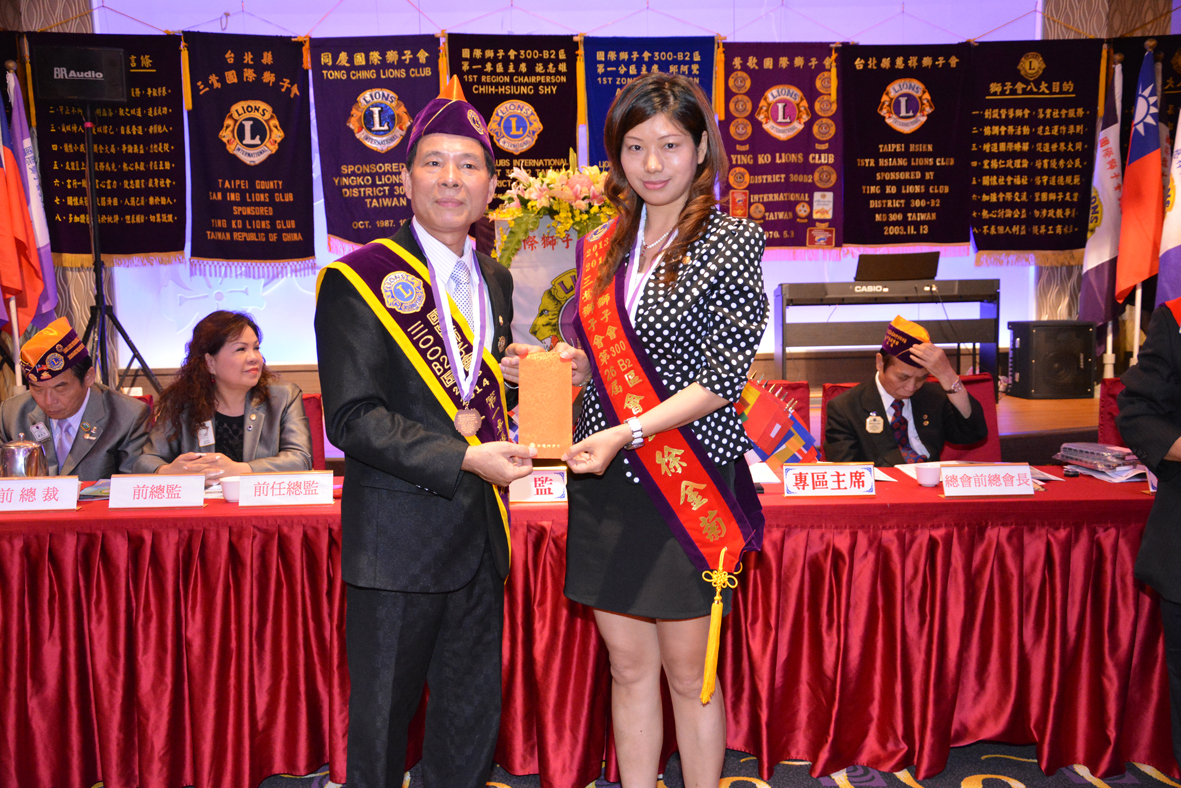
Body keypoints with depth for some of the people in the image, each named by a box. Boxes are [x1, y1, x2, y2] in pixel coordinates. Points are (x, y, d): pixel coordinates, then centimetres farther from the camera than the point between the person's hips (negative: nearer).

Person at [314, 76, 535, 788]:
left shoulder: (494, 280, 11)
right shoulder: (358, 280, -9)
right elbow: (354, 418, -15)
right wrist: (466, 458, -22)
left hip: (481, 532, 6)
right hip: (399, 535, -6)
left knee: (476, 714, 17)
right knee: (383, 717, 10)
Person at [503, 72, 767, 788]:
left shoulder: (731, 241, -6)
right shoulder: (606, 249, 10)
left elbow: (724, 377, -12)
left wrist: (629, 432, -21)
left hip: (688, 481, -5)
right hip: (607, 482, 5)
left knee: (687, 670, 7)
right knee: (628, 666, 14)